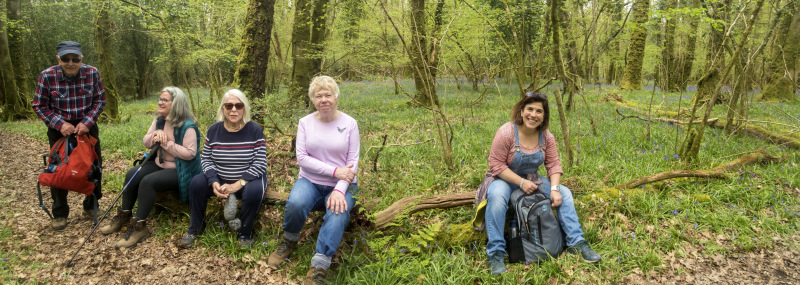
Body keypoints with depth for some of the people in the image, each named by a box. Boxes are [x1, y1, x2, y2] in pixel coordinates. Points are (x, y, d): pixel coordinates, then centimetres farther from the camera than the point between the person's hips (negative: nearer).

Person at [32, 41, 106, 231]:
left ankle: (91, 206, 28)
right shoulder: (47, 76, -17)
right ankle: (59, 214, 19)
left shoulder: (92, 73, -14)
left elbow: (100, 100, -5)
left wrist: (87, 122, -16)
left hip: (86, 127, 1)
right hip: (59, 129, -1)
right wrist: (60, 124, -20)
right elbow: (39, 106, -9)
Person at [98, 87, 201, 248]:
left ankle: (139, 227, -19)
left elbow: (190, 153, -25)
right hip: (159, 164, 8)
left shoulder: (187, 126, -18)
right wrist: (155, 134, -11)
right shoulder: (159, 121, 9)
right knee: (132, 174, -12)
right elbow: (146, 143, 11)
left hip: (178, 171, -8)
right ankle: (124, 216, 2)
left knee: (147, 181, -28)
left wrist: (166, 143, -22)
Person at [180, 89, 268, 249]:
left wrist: (237, 184, -26)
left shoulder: (255, 130, -12)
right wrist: (214, 183, -20)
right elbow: (206, 159, -1)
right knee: (196, 184, -20)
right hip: (220, 179, 3)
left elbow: (260, 165, -16)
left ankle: (245, 234, -8)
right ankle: (195, 228, 3)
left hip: (248, 178, -3)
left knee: (253, 192, -34)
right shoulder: (214, 130, -2)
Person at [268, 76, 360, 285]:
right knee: (295, 203, -32)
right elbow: (302, 157, -7)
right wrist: (334, 171, -17)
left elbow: (353, 162, -5)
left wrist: (339, 190, -21)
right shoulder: (305, 122, 1)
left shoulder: (349, 123, -2)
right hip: (310, 181, 1)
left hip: (342, 185, -1)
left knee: (338, 213, -34)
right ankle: (289, 242, 1)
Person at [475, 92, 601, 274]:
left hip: (531, 179, 6)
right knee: (497, 196, -37)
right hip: (504, 178, -5)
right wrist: (521, 182, -25)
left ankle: (576, 243, 1)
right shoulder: (506, 132, -21)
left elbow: (554, 165, -2)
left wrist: (555, 188, -18)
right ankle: (496, 253, -31)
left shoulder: (546, 136, -4)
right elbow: (496, 165, -20)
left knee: (564, 194, -8)